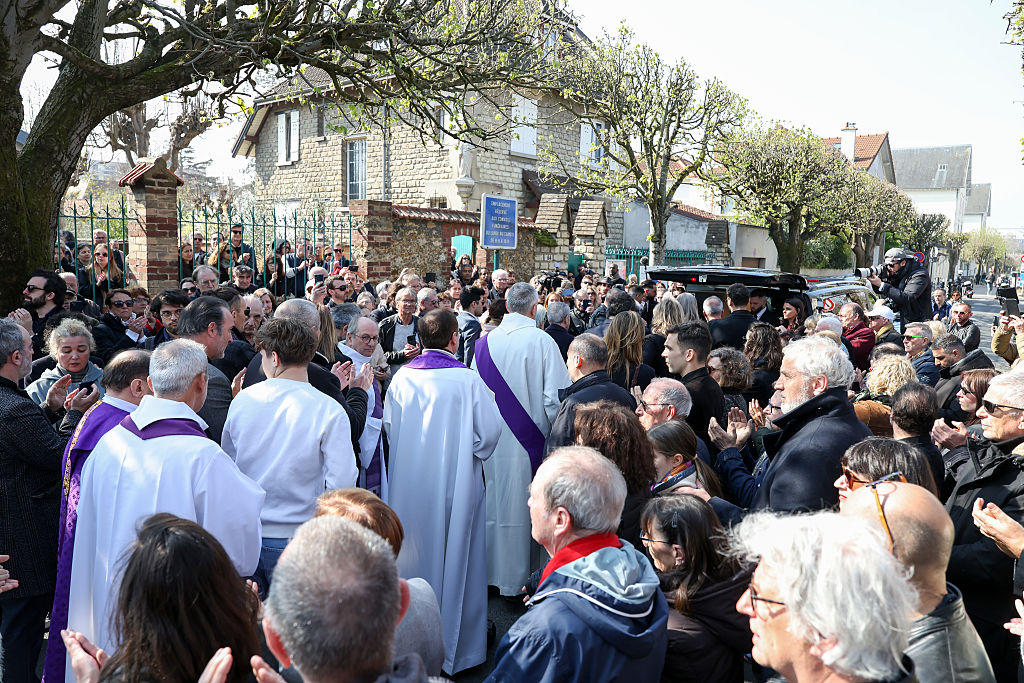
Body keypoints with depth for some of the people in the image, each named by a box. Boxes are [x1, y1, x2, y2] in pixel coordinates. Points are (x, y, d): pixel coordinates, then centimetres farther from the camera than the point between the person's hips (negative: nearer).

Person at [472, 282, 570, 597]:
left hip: (492, 440, 4)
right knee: (525, 508, 7)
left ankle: (492, 572, 28)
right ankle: (518, 579, 17)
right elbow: (556, 396, -13)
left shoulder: (484, 342, 1)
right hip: (529, 440, -4)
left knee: (496, 504, 15)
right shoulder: (542, 341, -12)